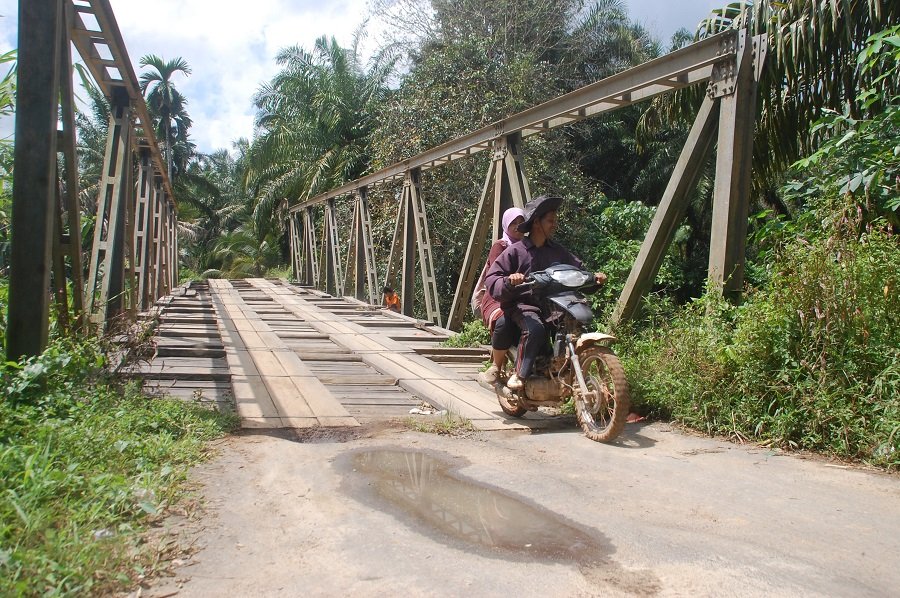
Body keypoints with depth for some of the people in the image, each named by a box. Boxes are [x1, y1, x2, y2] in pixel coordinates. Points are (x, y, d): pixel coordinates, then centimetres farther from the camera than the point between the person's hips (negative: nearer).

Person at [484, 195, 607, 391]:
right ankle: (519, 376, -20)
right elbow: (491, 279, -4)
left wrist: (594, 278, -3)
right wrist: (509, 280, -24)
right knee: (535, 329, -36)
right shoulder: (515, 251, 2)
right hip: (524, 305, -5)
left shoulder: (558, 251, 18)